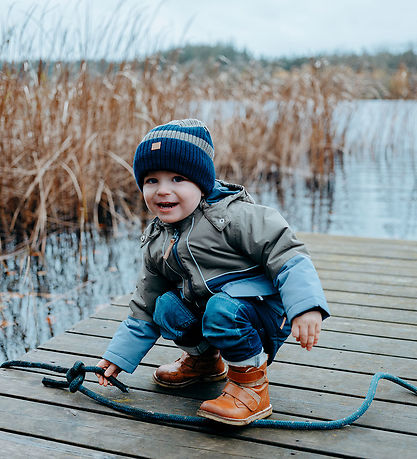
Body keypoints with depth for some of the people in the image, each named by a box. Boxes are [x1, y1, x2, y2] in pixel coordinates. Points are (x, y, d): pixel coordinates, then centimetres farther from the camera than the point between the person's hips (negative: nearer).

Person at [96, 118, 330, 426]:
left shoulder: (232, 216, -18)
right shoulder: (156, 243, 6)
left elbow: (285, 253, -22)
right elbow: (144, 309, 16)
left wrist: (306, 307, -35)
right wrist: (119, 357, 13)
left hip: (265, 309, -7)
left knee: (222, 308, -33)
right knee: (167, 306, -11)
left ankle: (251, 383, -11)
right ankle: (204, 358, 18)